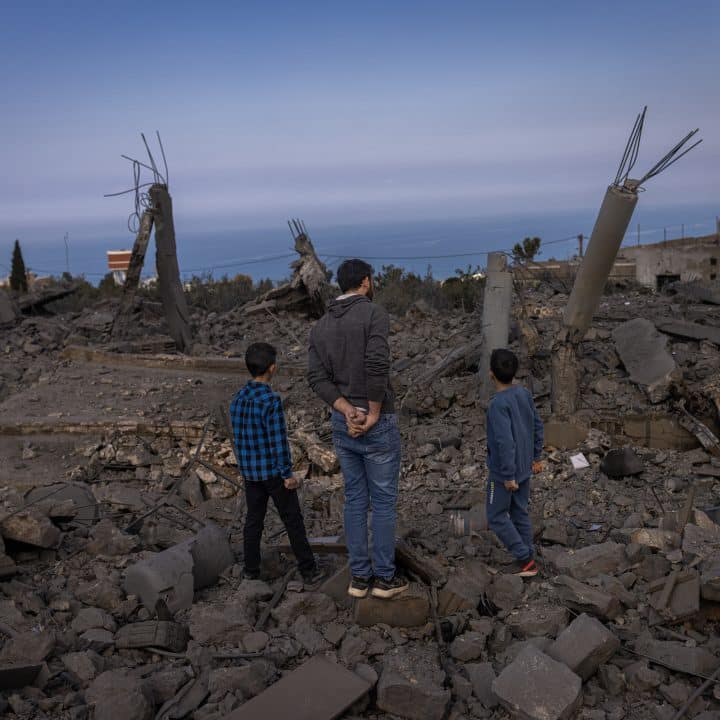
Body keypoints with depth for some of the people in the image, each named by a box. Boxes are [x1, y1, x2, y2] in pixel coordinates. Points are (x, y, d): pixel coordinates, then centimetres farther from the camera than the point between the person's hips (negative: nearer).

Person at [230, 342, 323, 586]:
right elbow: (278, 441, -20)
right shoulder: (271, 401, -21)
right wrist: (288, 474, -13)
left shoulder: (238, 398, 2)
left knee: (253, 519, 15)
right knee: (293, 520, 4)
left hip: (249, 471, 6)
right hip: (273, 471, -6)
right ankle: (308, 570, 12)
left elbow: (238, 438, 10)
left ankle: (251, 570, 23)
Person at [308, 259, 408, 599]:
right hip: (378, 424, -6)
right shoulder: (374, 313, -12)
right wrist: (374, 414, -17)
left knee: (355, 500, 14)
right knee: (384, 501, 7)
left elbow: (316, 377, -3)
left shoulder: (320, 325, 8)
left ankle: (359, 577, 21)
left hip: (342, 424, 6)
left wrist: (347, 411, -12)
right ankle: (384, 577, 17)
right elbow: (377, 364, -27)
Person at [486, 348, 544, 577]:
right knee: (520, 514, 17)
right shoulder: (524, 394, -1)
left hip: (504, 472, -7)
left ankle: (524, 558, 8)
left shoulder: (498, 404, -24)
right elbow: (537, 426, 8)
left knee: (497, 517, 8)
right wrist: (536, 457, 18)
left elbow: (506, 442, -27)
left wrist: (509, 475, -20)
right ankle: (528, 561, 25)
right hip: (524, 468, 8)